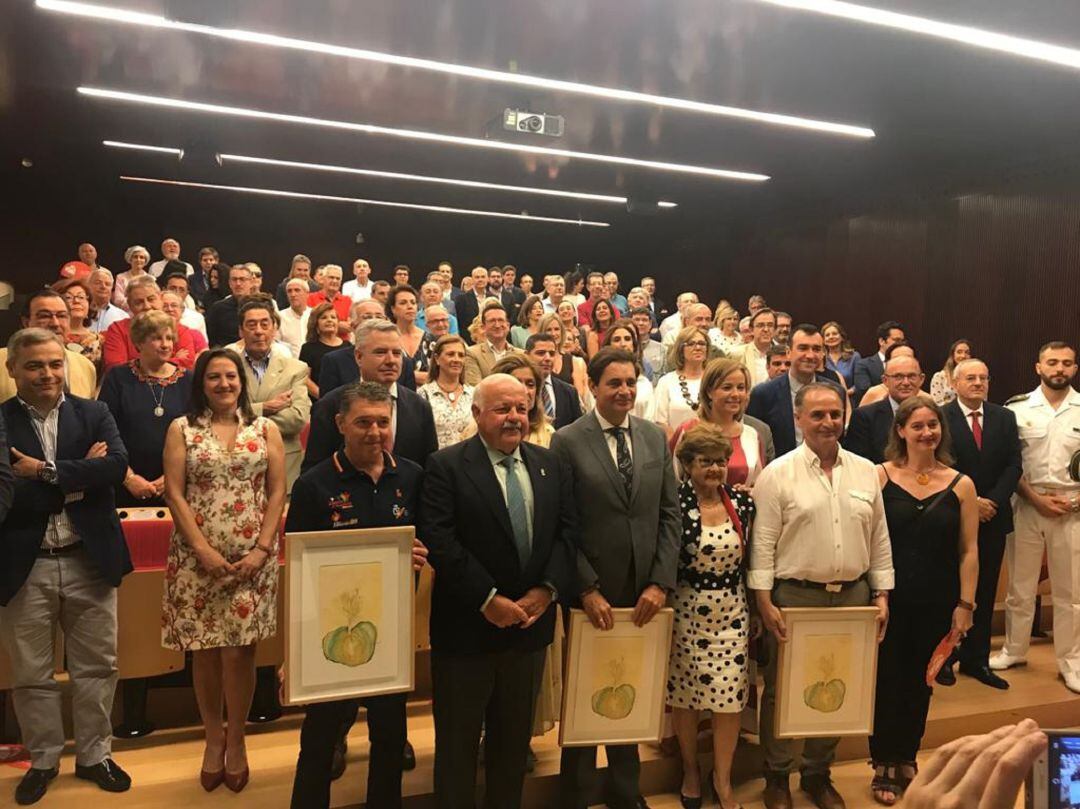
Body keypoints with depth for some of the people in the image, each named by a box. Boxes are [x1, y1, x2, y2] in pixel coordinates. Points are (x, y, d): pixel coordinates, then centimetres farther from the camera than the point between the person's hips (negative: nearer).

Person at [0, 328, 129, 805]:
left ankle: (94, 755, 30)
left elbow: (117, 465, -14)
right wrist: (79, 477, -16)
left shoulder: (94, 414, 3)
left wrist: (45, 472, -14)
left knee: (97, 667, 12)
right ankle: (43, 760, 33)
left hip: (89, 561, 1)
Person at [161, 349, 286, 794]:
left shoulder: (266, 429, 6)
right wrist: (204, 550, -10)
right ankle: (213, 738, 26)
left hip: (253, 558, 0)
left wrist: (262, 549, -8)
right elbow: (174, 494, -1)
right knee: (204, 651, 7)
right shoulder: (182, 429, 5)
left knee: (239, 651, -1)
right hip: (197, 557, 0)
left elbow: (277, 493, 3)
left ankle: (236, 741, 18)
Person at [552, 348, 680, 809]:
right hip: (591, 594, -3)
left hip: (643, 594, 4)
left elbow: (670, 514, 3)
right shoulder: (567, 441, -7)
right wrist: (587, 589, -13)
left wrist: (660, 583, -5)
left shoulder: (655, 437, 4)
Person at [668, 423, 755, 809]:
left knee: (731, 696, 5)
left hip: (732, 612, 3)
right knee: (684, 693, 11)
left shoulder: (743, 502, 0)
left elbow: (751, 558, 9)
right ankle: (690, 771, 33)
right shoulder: (674, 502, -12)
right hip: (686, 611, -3)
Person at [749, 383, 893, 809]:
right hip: (795, 596, -4)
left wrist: (881, 595, 7)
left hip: (853, 595, 4)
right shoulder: (777, 473, -7)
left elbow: (879, 539, 10)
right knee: (783, 689, 8)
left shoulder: (865, 471, 6)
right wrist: (764, 601, -12)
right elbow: (763, 542, -8)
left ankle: (819, 775, 33)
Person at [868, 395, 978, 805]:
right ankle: (883, 767, 23)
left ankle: (907, 760, 33)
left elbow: (969, 550, 2)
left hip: (937, 602, 2)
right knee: (886, 681, 6)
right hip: (888, 598, -2)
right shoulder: (880, 476, -7)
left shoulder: (960, 484, 0)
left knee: (920, 682, 15)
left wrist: (965, 603, -1)